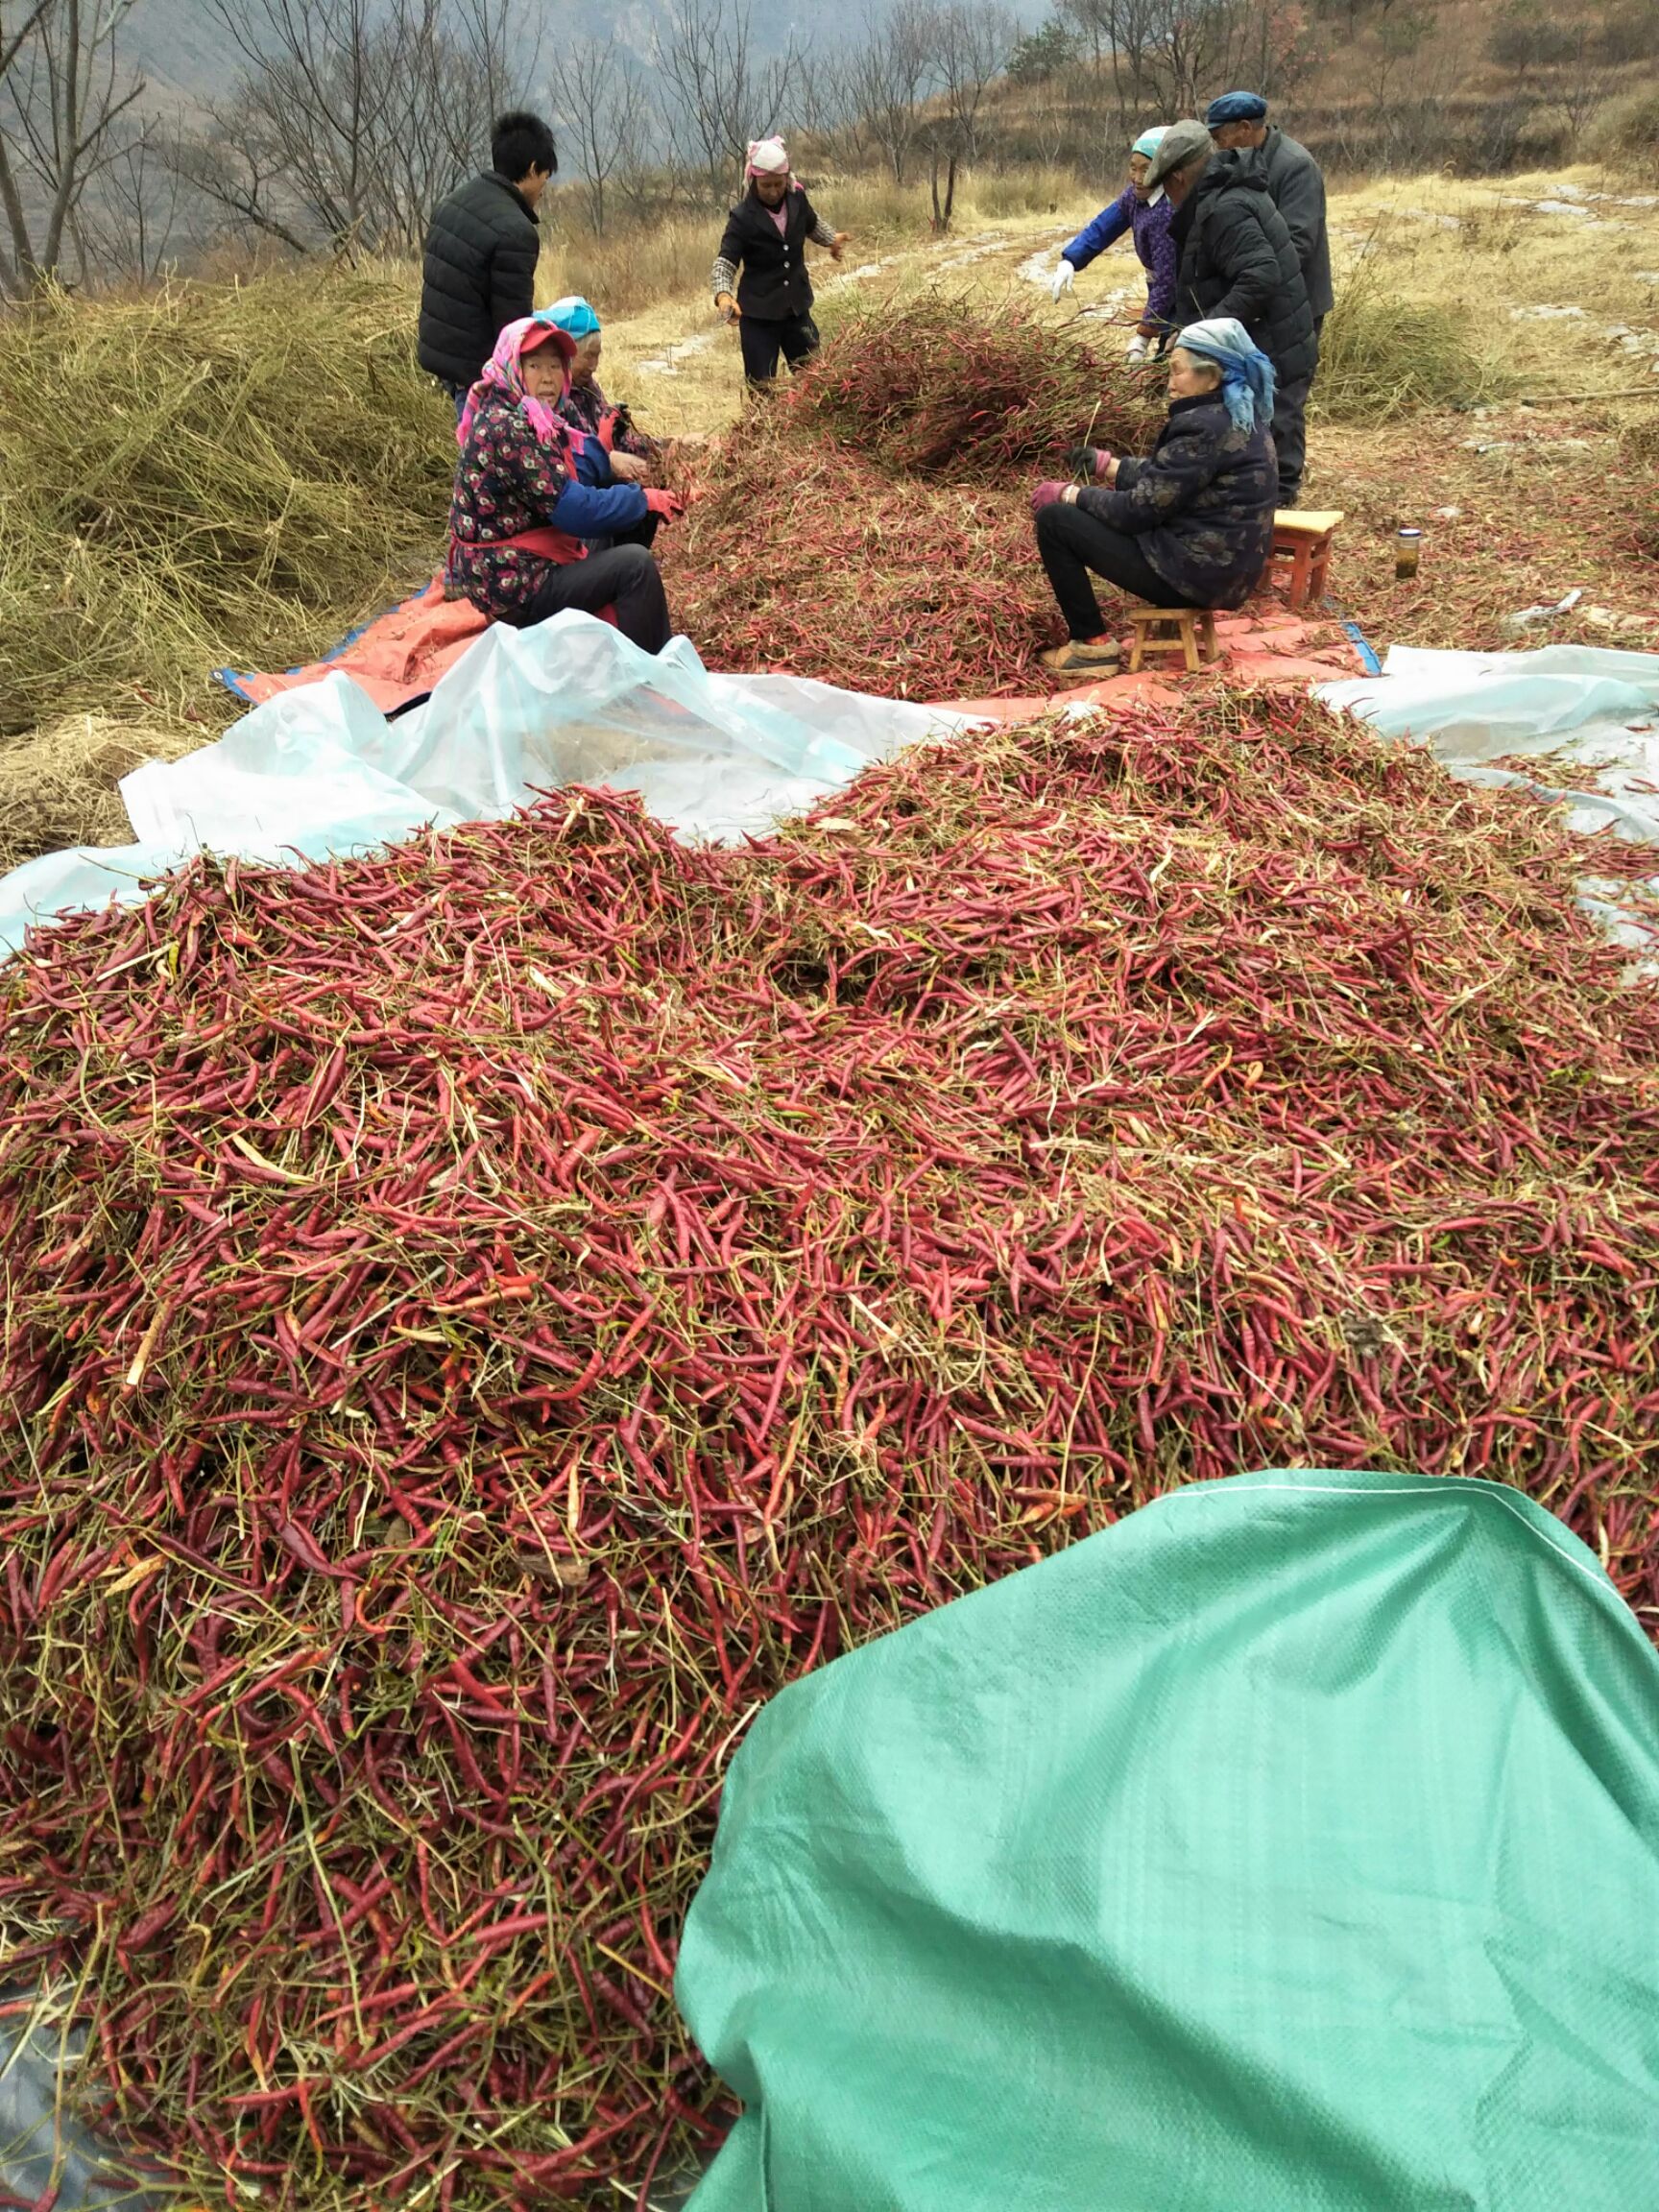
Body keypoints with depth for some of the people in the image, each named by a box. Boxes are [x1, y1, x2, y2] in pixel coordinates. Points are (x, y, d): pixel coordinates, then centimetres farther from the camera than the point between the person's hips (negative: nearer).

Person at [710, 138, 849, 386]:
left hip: (796, 307, 4)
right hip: (758, 314, -4)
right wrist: (723, 295, -38)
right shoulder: (742, 217, -16)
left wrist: (832, 239, 7)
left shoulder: (797, 199, -3)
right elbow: (724, 263, -20)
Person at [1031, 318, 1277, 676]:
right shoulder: (1240, 415, 9)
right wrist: (1106, 465, 14)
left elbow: (1140, 509, -18)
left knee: (1054, 519, -8)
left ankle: (1092, 645, -2)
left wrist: (1068, 494, -5)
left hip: (1197, 572, -10)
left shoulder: (1206, 427, -20)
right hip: (1226, 566, 10)